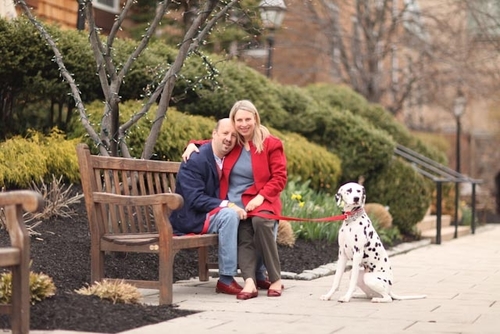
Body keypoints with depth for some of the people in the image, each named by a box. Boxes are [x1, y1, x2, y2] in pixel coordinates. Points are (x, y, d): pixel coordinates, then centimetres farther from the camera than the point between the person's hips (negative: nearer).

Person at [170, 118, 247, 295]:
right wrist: (227, 205, -32)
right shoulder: (195, 160, -17)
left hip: (215, 213, 8)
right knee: (229, 215, -33)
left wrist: (238, 205, -9)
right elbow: (195, 199, -24)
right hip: (191, 218, -8)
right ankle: (226, 279, -29)